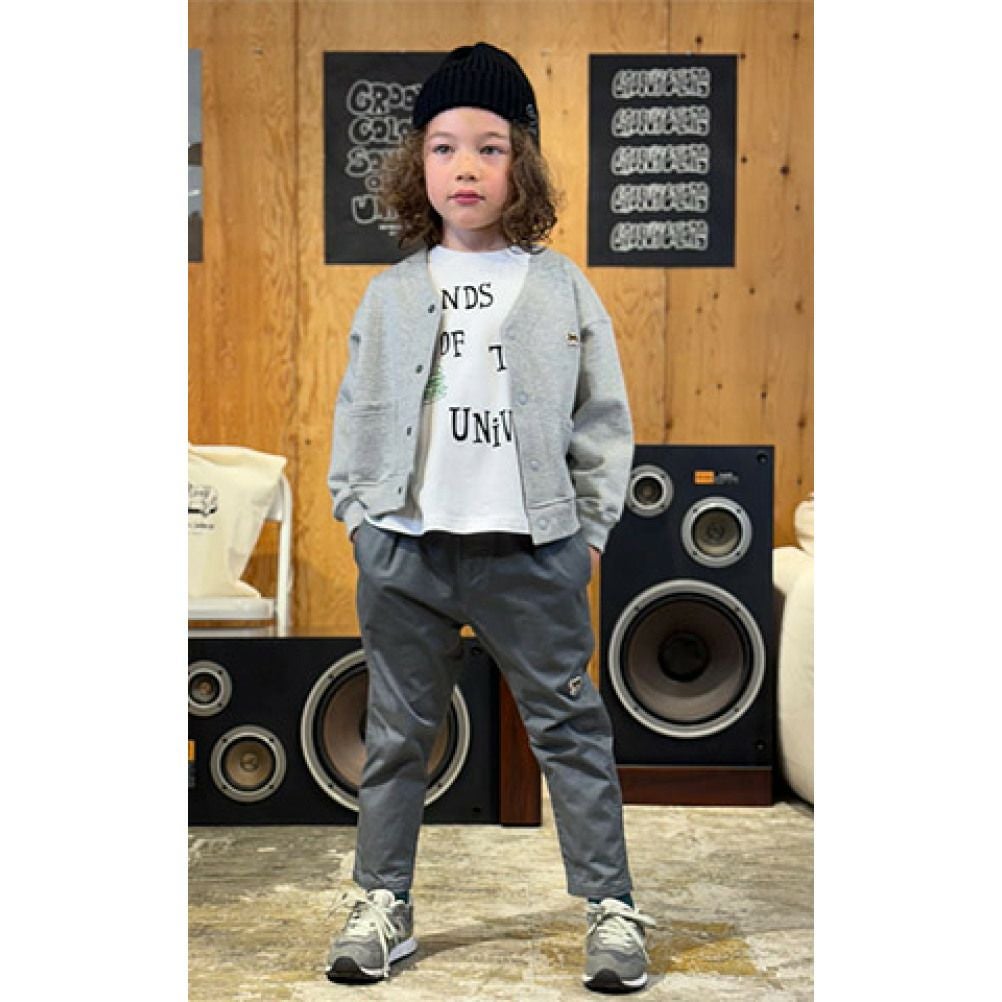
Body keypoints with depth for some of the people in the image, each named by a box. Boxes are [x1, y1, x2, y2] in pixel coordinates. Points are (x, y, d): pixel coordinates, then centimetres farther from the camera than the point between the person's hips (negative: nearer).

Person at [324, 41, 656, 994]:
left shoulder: (561, 288, 2)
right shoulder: (390, 294, 7)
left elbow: (604, 417, 4)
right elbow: (358, 415, 11)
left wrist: (589, 529, 0)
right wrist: (360, 517, 4)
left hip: (533, 550, -2)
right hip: (407, 550, 2)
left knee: (570, 729, 3)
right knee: (396, 734, 11)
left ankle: (609, 906, 15)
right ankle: (382, 904, 25)